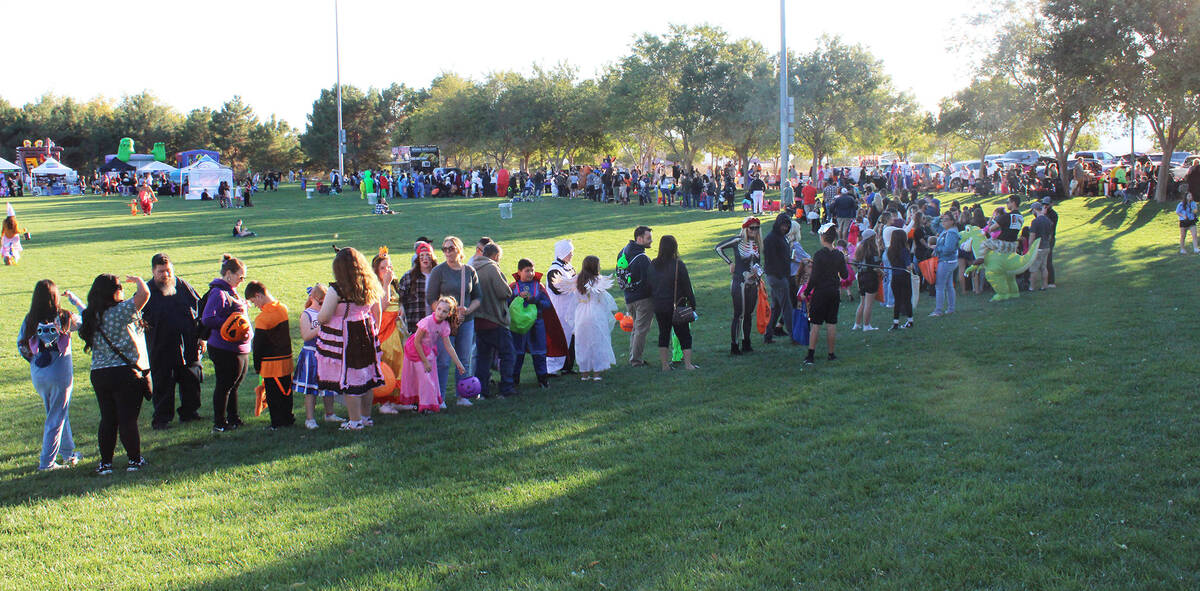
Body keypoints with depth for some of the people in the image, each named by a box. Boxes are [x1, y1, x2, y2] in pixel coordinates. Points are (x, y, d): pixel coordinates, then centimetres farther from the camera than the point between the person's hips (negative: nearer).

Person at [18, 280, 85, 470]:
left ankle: (69, 454, 33)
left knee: (58, 414, 21)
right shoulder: (64, 318, -11)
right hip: (60, 374, -4)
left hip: (38, 375, 4)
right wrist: (72, 297, 13)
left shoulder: (29, 321, -2)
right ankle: (47, 462, 6)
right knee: (57, 418, 6)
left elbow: (20, 345, 5)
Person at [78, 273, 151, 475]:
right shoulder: (120, 311, -14)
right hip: (125, 373, -6)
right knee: (128, 420, 2)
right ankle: (134, 460, 11)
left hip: (98, 375, 6)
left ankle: (105, 462, 15)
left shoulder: (91, 316, 6)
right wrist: (138, 280, 0)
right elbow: (144, 294, -20)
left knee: (107, 420, 13)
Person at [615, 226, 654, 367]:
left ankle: (633, 357, 25)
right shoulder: (642, 259, -23)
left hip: (629, 298, 8)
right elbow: (649, 281, -22)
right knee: (641, 330, 3)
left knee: (636, 327, 21)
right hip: (644, 299, -8)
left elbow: (618, 274, 12)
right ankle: (636, 360, 7)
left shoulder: (623, 252, 4)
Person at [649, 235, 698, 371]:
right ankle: (688, 364, 1)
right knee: (684, 335, 4)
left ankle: (665, 365, 13)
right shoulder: (678, 265, -14)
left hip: (659, 307, 4)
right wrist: (692, 305, -1)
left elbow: (651, 285, 7)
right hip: (677, 306, -4)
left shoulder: (654, 265, -1)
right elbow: (687, 287, -9)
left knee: (663, 334, 12)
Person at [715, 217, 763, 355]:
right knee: (739, 315, -4)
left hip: (753, 284, 6)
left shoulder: (757, 243, 10)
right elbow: (719, 248, -4)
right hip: (740, 283, -6)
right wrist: (730, 262, -6)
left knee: (749, 314, 12)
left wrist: (758, 271, 0)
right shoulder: (738, 241, -10)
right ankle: (733, 346, 2)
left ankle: (746, 343, 22)